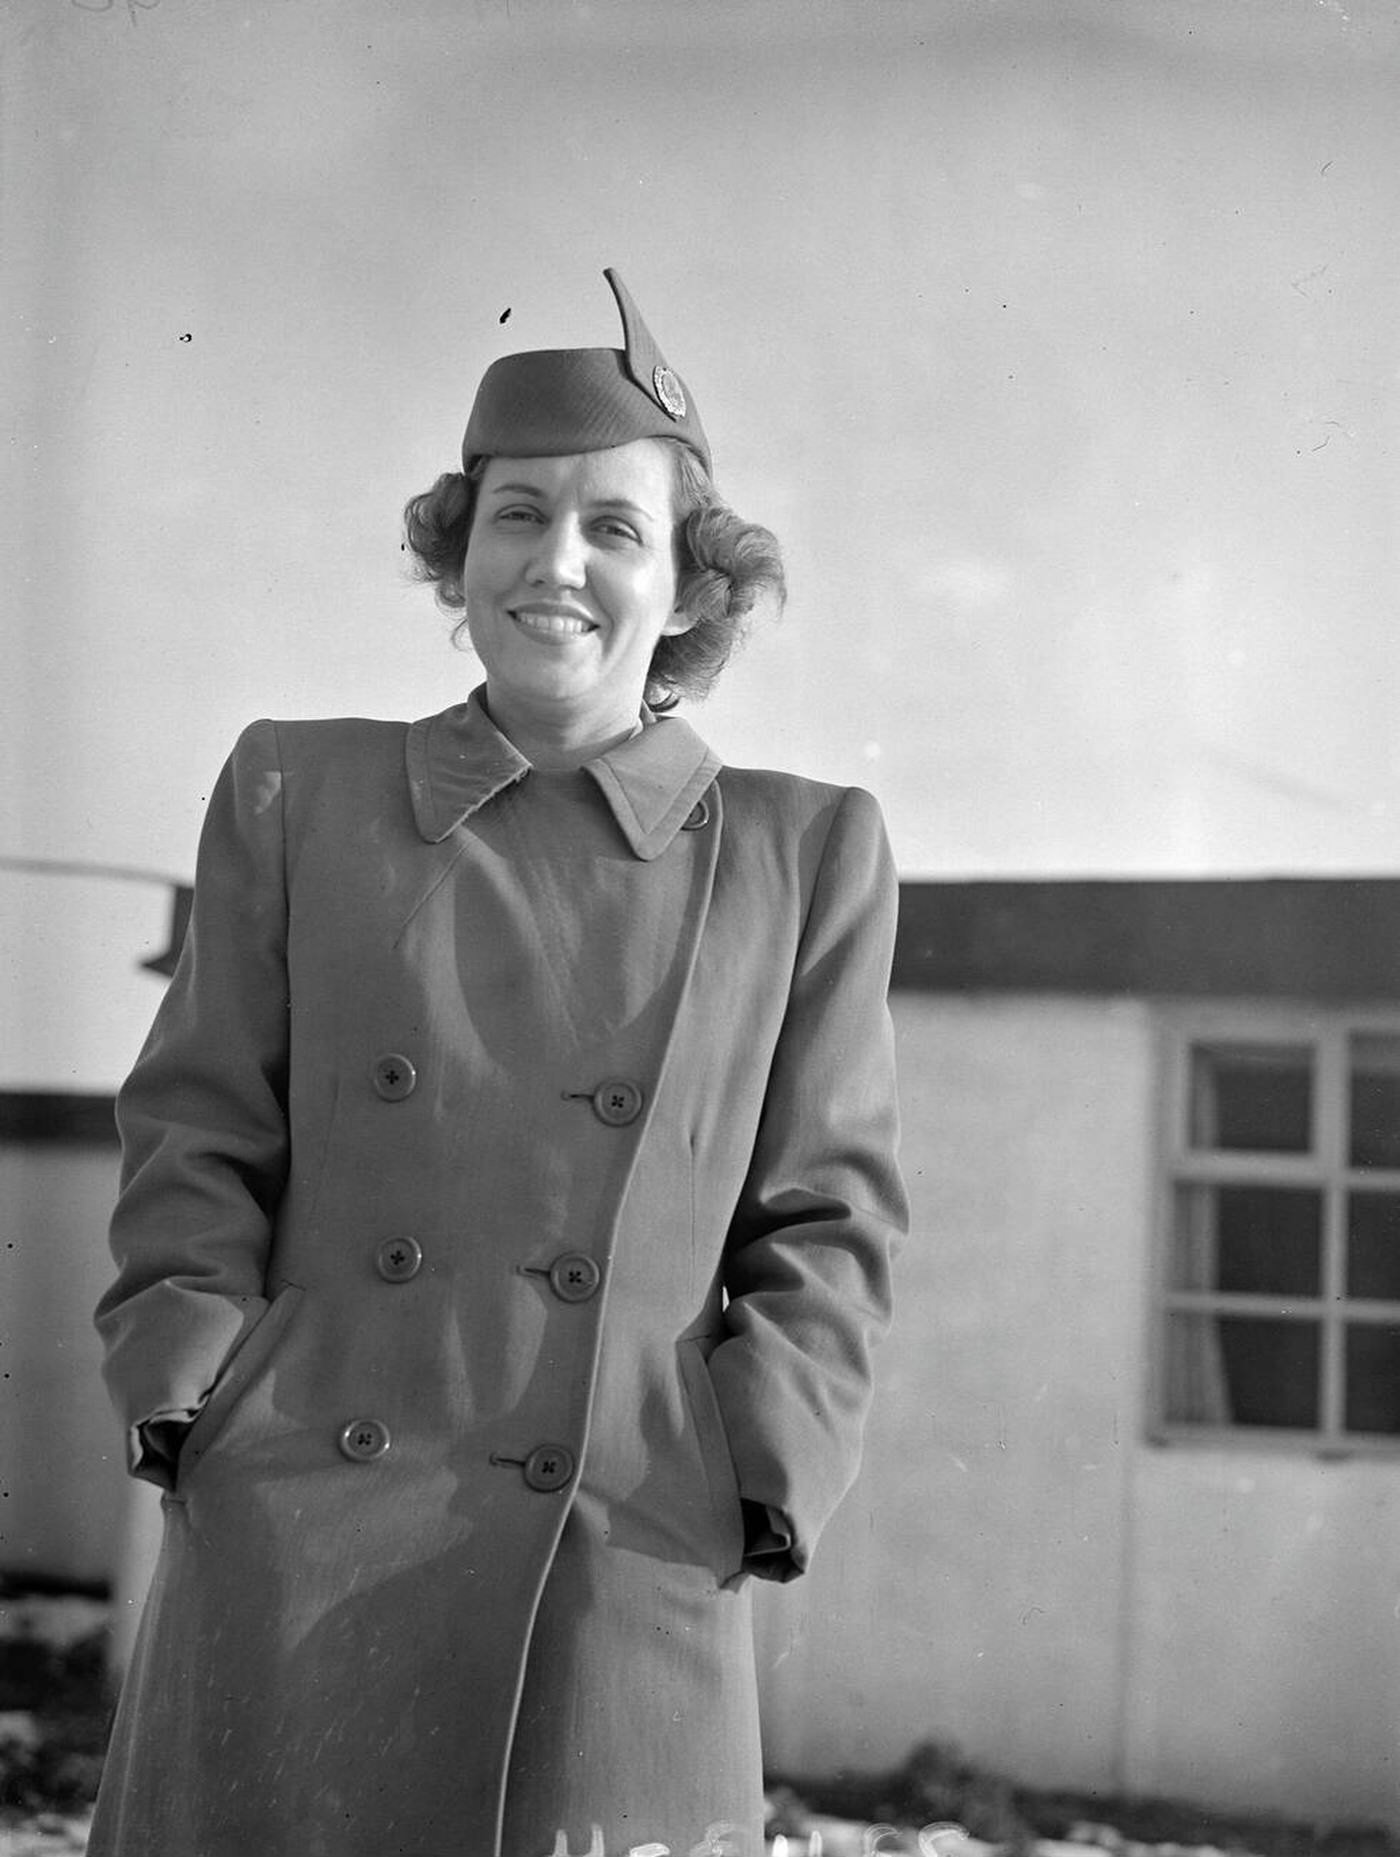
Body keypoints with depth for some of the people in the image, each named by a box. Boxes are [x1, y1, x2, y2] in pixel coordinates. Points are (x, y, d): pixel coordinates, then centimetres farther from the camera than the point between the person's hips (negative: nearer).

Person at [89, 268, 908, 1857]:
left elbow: (828, 1220, 9)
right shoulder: (295, 798, 11)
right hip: (286, 1557, 1)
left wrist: (754, 1478, -3)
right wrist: (195, 1400, -2)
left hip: (623, 1585, 0)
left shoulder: (805, 854, 10)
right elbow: (197, 1142, 11)